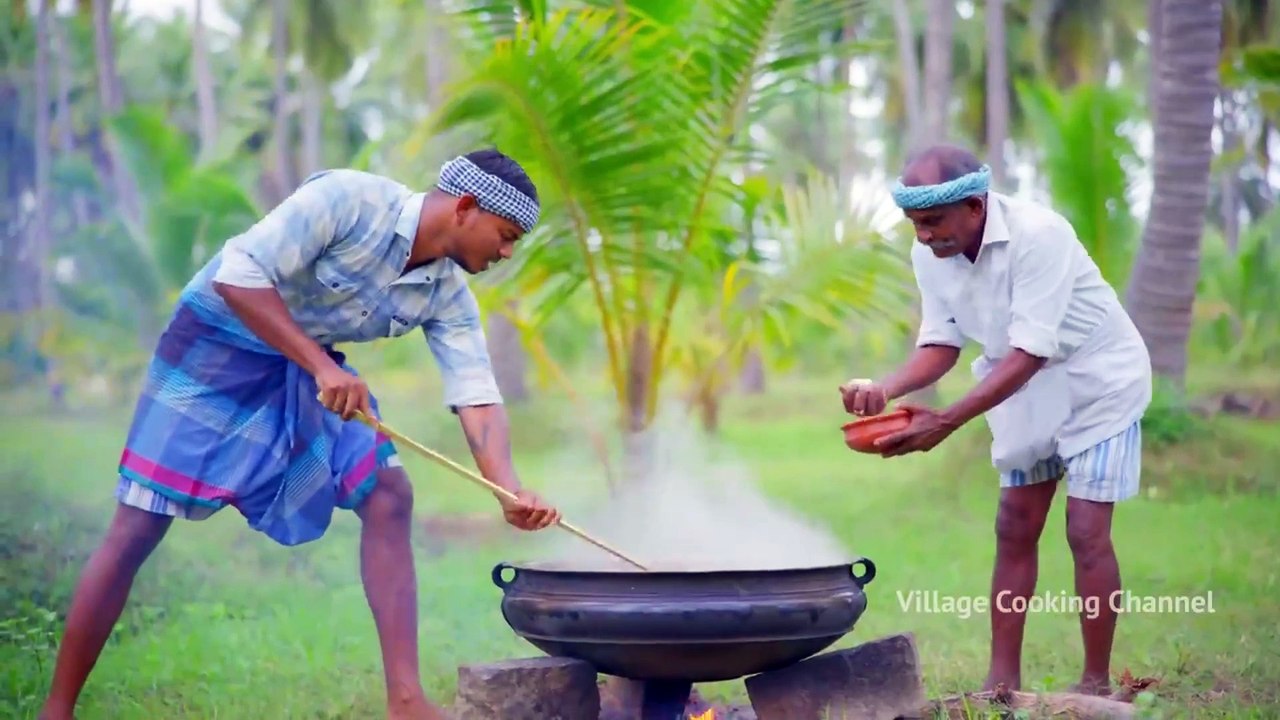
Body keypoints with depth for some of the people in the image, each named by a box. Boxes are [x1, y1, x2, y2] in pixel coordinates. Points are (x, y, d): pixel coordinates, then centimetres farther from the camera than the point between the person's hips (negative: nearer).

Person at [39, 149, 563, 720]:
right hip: (218, 342, -6)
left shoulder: (449, 295, -5)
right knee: (137, 527, -7)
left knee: (388, 497, -8)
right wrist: (323, 366, -32)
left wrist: (509, 490, -28)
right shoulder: (347, 200, -25)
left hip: (311, 365, 7)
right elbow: (238, 276, -28)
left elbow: (476, 397, -11)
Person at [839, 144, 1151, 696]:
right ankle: (1003, 681, 8)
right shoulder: (929, 254, -12)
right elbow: (941, 343, -7)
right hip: (1024, 388, 6)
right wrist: (887, 389, -27)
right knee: (1014, 529, 4)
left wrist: (947, 422, -41)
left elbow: (1030, 352, -35)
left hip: (1096, 382, -6)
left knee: (1086, 532, -10)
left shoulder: (1038, 234, -32)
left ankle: (1096, 683, 1)